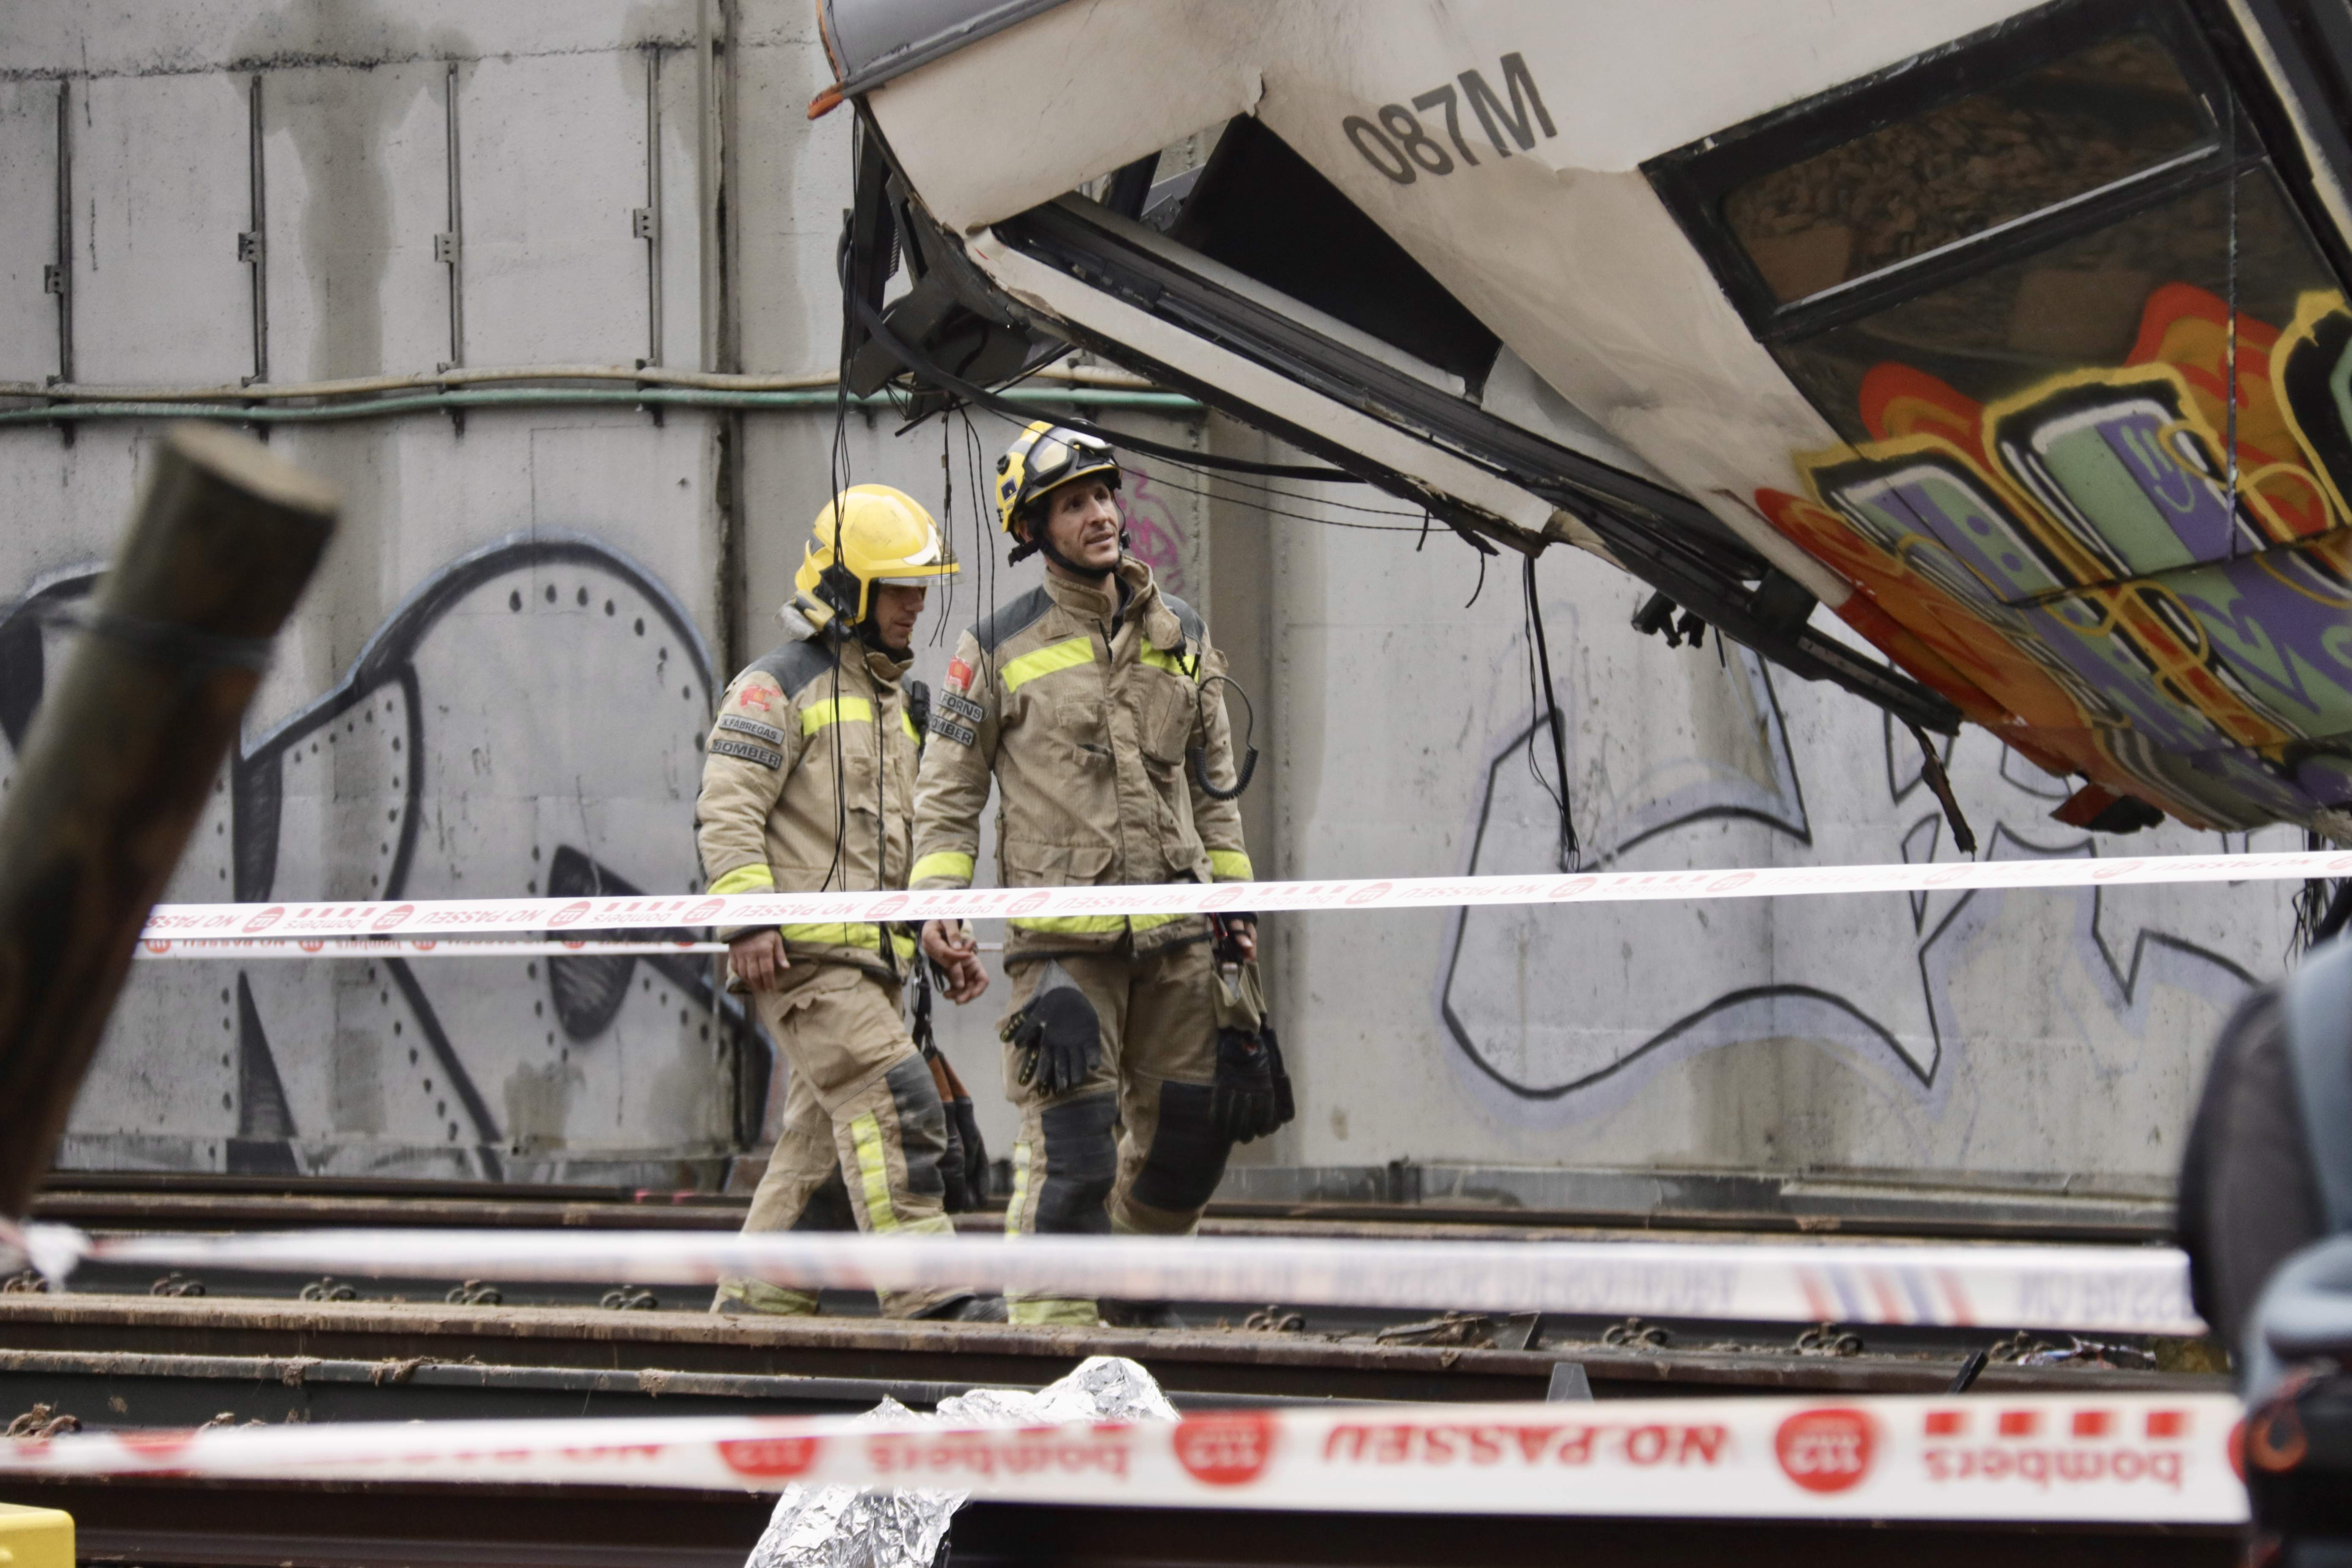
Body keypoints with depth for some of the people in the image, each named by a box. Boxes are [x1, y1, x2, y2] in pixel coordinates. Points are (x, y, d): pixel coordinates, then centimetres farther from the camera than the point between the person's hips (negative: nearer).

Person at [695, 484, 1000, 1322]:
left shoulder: (893, 698, 24)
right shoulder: (779, 687, -4)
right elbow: (726, 809, -12)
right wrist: (748, 917, -21)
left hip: (867, 954, 9)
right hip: (802, 948, -9)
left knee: (826, 1141, 8)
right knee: (893, 1102, -19)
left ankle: (755, 1304, 14)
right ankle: (927, 1296, -23)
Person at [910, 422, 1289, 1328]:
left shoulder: (1179, 635, 13)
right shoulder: (998, 649, 1)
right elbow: (948, 791, 4)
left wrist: (1233, 904, 17)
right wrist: (937, 906, -7)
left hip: (1177, 934, 5)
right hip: (1062, 937, -4)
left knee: (1187, 1134, 9)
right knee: (1070, 1149, -12)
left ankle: (1136, 1298, 30)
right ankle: (1054, 1326, -7)